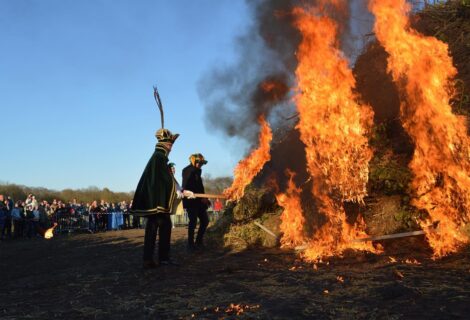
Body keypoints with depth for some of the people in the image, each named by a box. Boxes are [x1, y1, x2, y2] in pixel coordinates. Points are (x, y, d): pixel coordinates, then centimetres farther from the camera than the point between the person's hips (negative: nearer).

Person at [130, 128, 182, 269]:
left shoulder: (156, 157, 17)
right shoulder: (160, 157, -11)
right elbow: (167, 178, -10)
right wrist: (177, 191, 2)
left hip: (152, 199, 9)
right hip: (158, 199, -9)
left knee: (152, 228, 7)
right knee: (165, 226, -3)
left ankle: (148, 259, 9)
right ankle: (163, 258, 2)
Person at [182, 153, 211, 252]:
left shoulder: (196, 172, 19)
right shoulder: (188, 171, -7)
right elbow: (188, 187, -18)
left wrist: (204, 198, 9)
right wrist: (202, 198, -22)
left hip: (198, 200, 9)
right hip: (191, 200, -9)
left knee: (204, 220, 6)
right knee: (193, 221, -9)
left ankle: (199, 242, 18)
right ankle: (191, 245, -1)